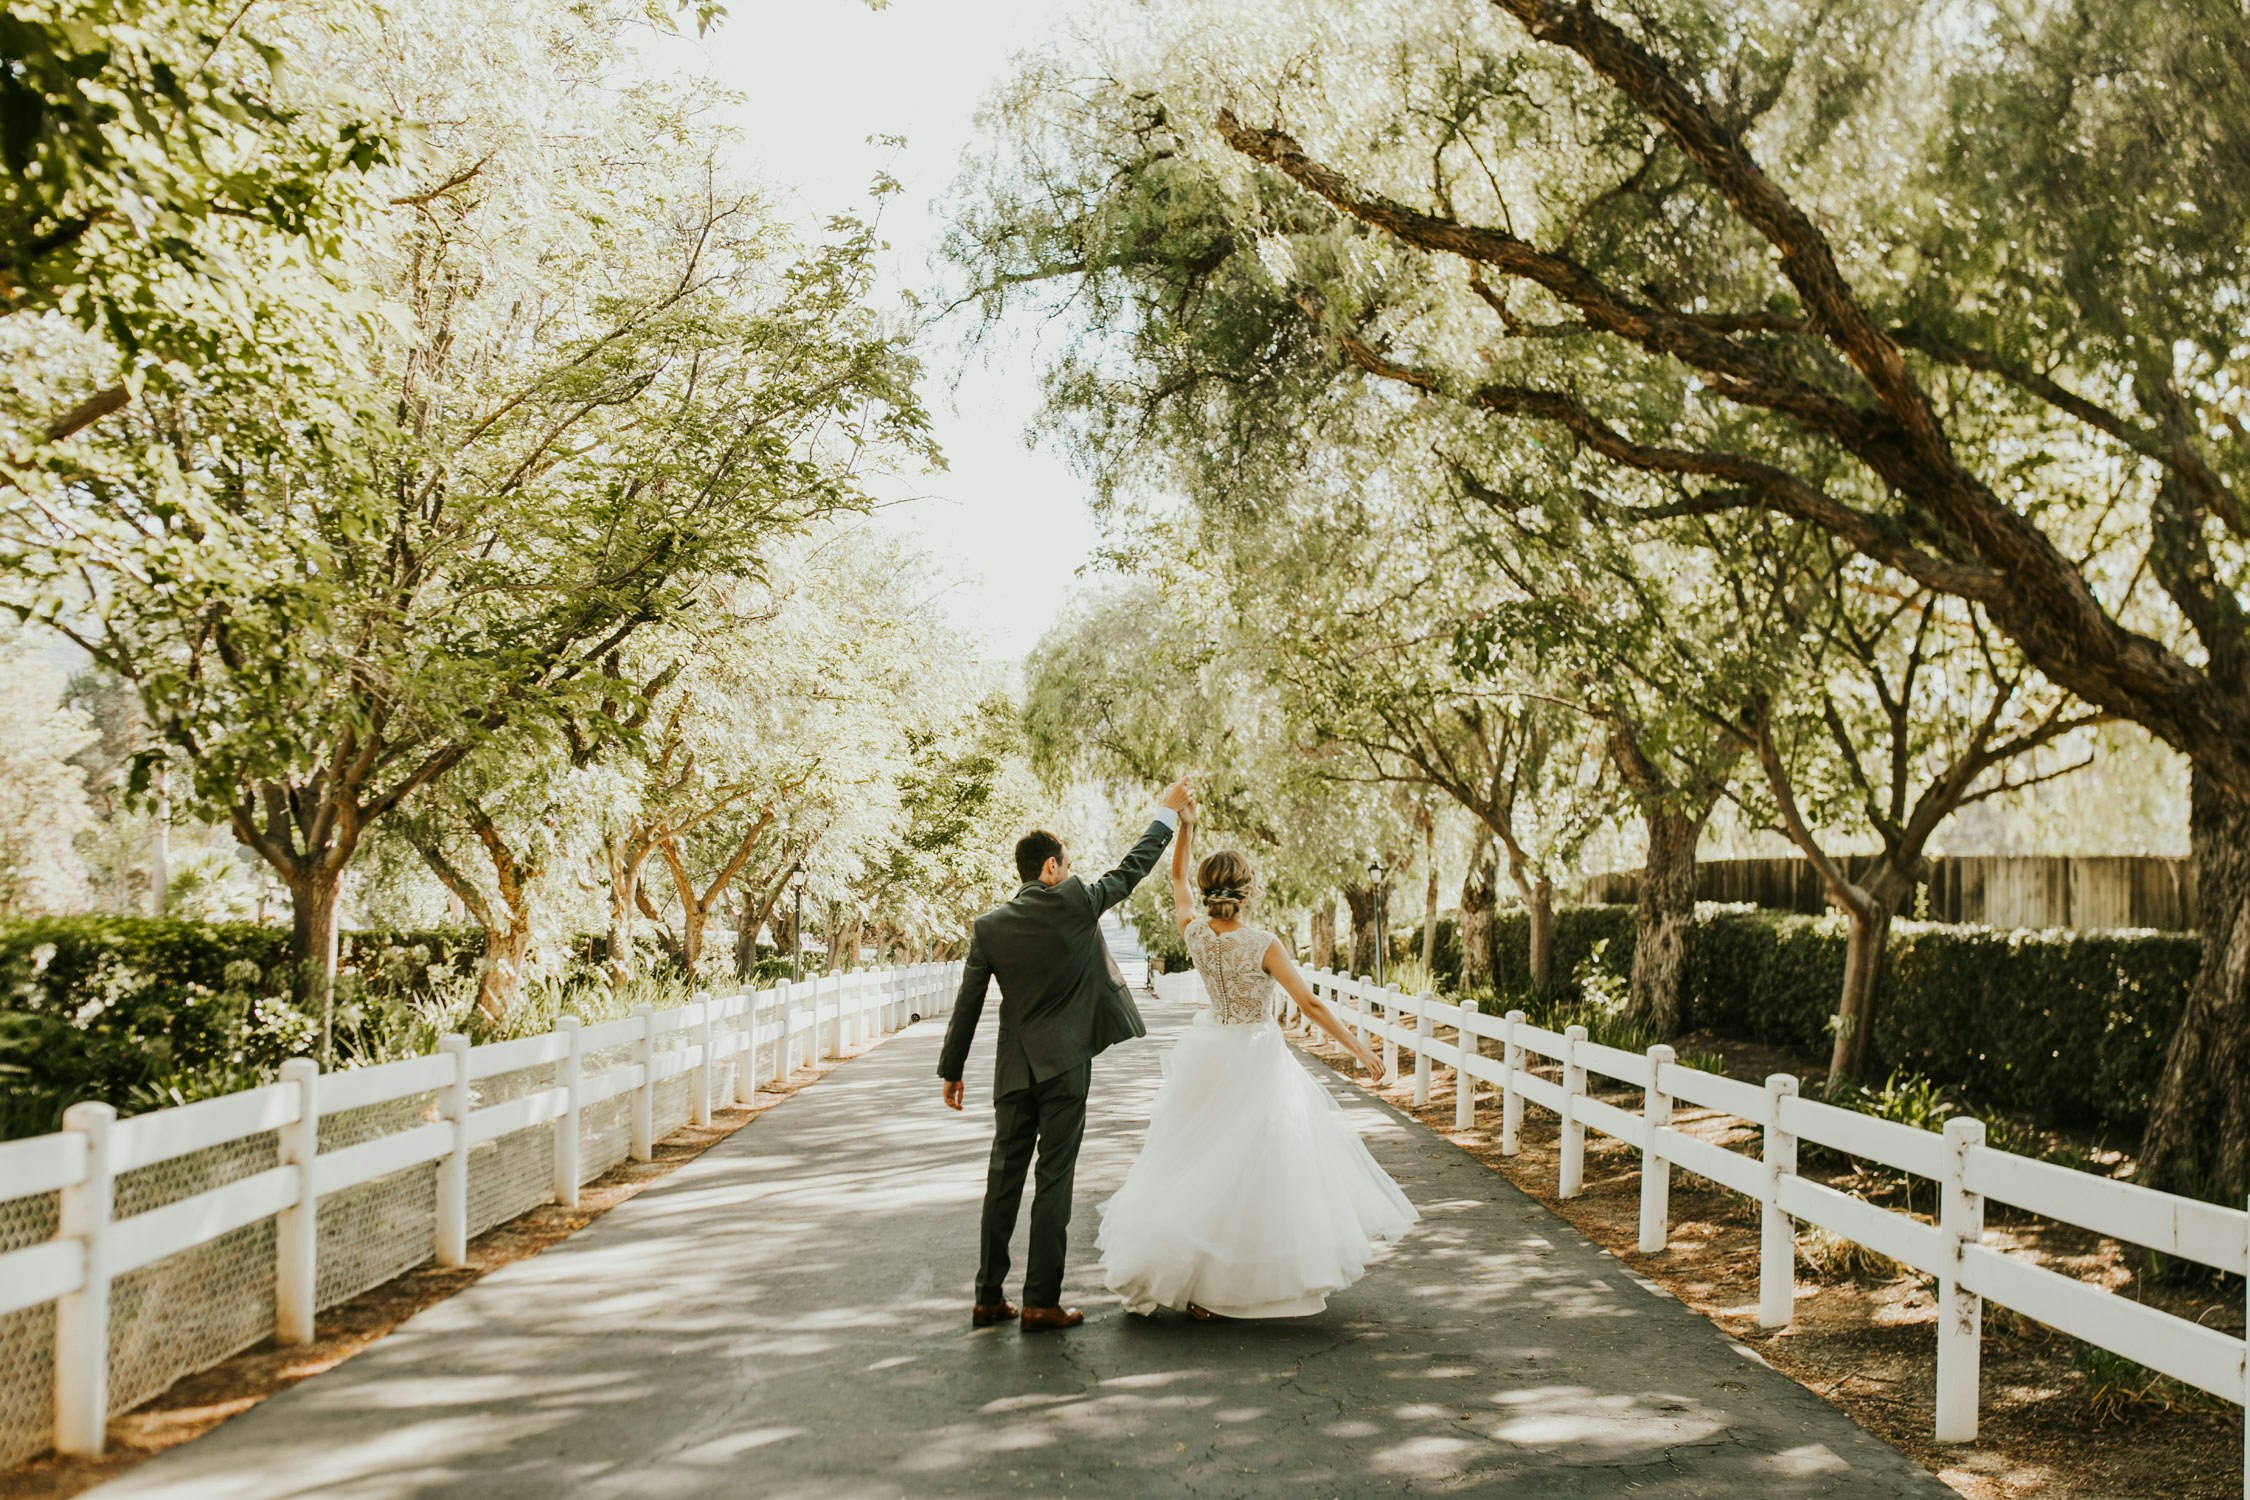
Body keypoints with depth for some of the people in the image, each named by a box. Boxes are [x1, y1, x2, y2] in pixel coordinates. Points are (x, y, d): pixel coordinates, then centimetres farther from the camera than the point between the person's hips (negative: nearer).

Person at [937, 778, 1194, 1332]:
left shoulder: (989, 925, 2)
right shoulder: (1074, 902, -7)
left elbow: (967, 1004, 3)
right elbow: (1132, 869, 5)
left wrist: (952, 1070, 11)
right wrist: (1167, 813, 18)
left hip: (1014, 1072, 4)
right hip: (1065, 1067, -3)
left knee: (1003, 1180, 10)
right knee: (1053, 1181, -1)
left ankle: (988, 1298, 14)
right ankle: (1041, 1302, 1)